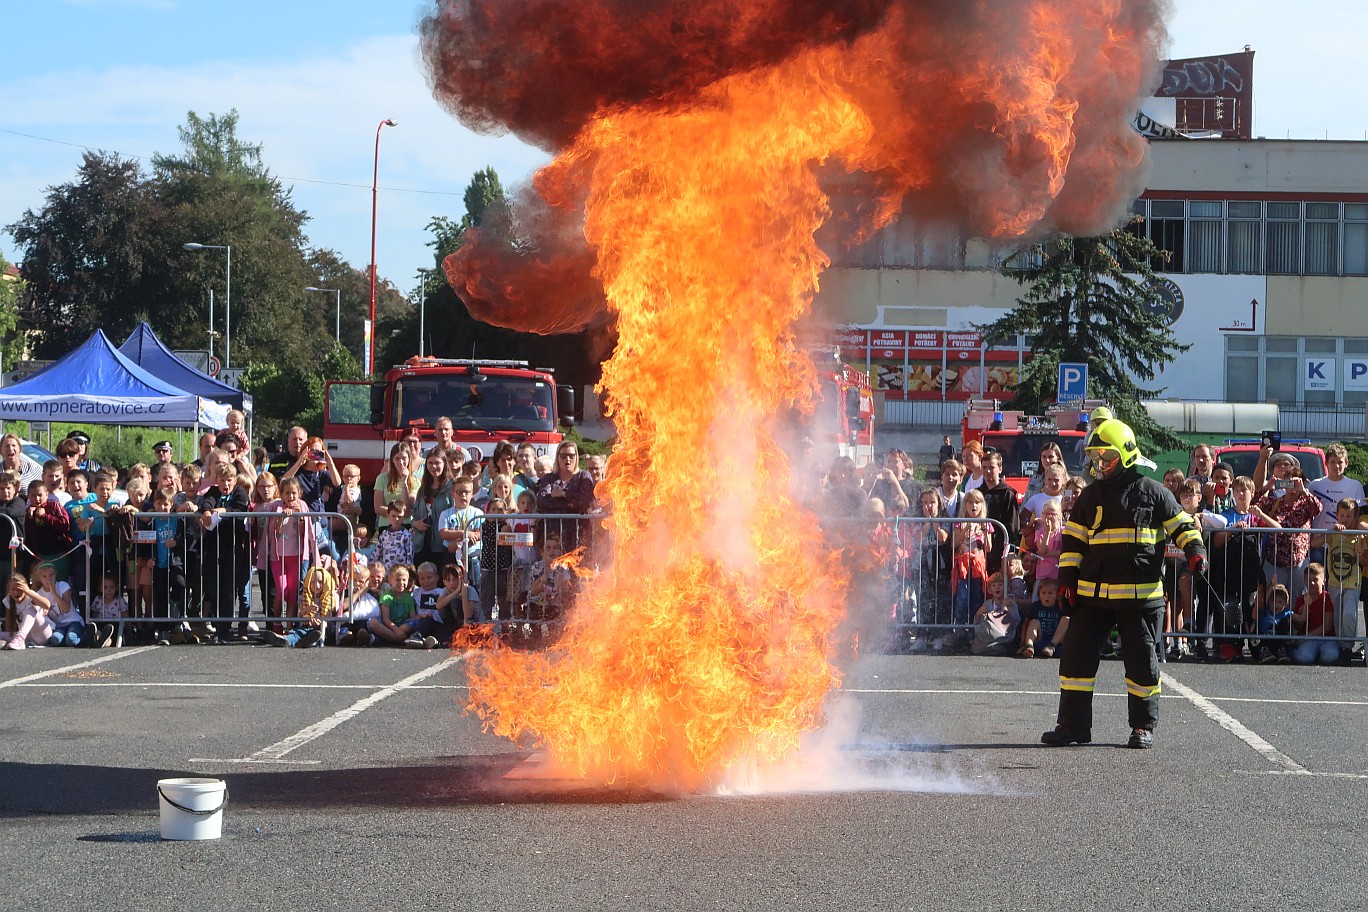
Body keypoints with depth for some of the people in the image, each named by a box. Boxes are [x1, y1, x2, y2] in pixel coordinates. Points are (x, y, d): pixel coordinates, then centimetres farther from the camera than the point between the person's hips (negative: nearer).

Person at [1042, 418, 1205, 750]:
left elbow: (1182, 524, 6)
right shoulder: (1091, 495, 12)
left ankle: (1143, 726, 14)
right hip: (1092, 593, 3)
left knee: (1141, 660, 3)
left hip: (1141, 594, -3)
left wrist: (1195, 549, -12)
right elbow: (1073, 539, 15)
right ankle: (1072, 723, 6)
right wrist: (1067, 579, 8)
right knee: (1077, 654, -1)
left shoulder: (1153, 493, 1)